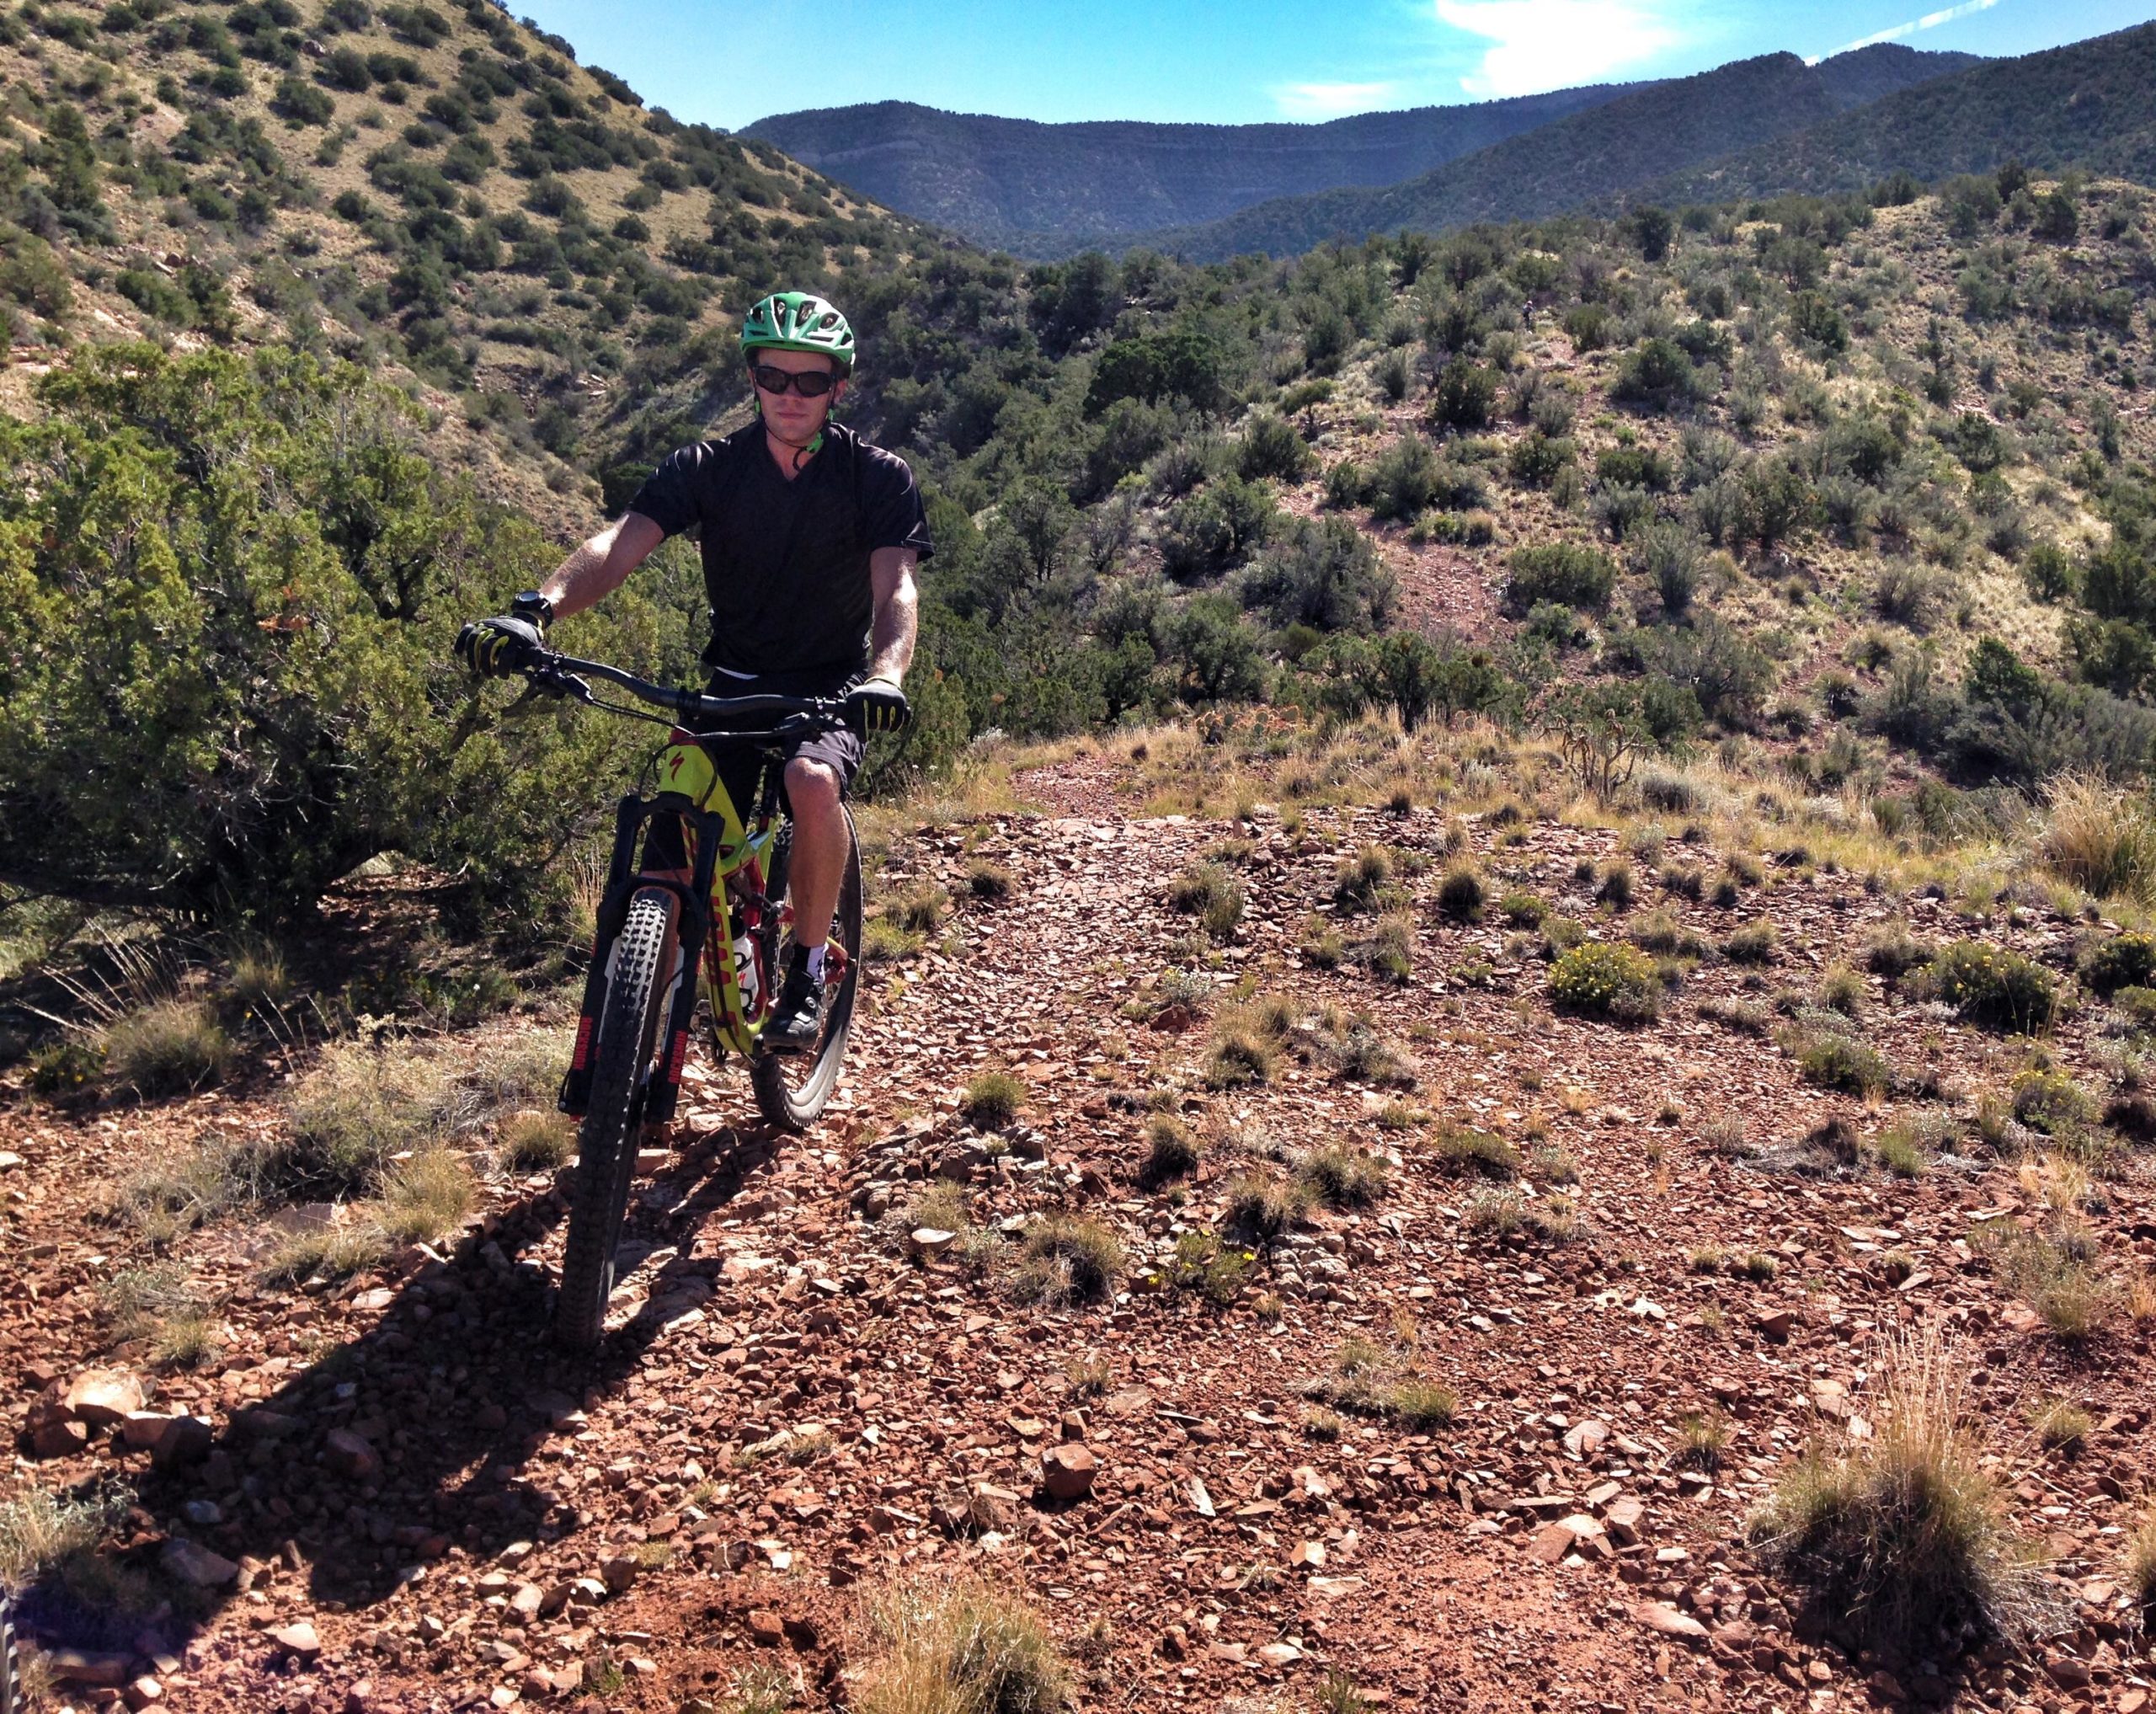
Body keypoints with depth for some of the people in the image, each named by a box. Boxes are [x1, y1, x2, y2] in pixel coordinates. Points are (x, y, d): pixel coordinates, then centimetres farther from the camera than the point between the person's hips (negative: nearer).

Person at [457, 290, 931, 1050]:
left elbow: (895, 589, -22)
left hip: (831, 689, -2)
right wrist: (535, 609, -38)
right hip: (733, 684, 2)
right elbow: (621, 542, -18)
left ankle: (807, 971, -14)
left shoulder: (877, 476, -8)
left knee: (813, 782, -36)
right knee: (663, 874, -11)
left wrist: (884, 676, -44)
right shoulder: (709, 467, -4)